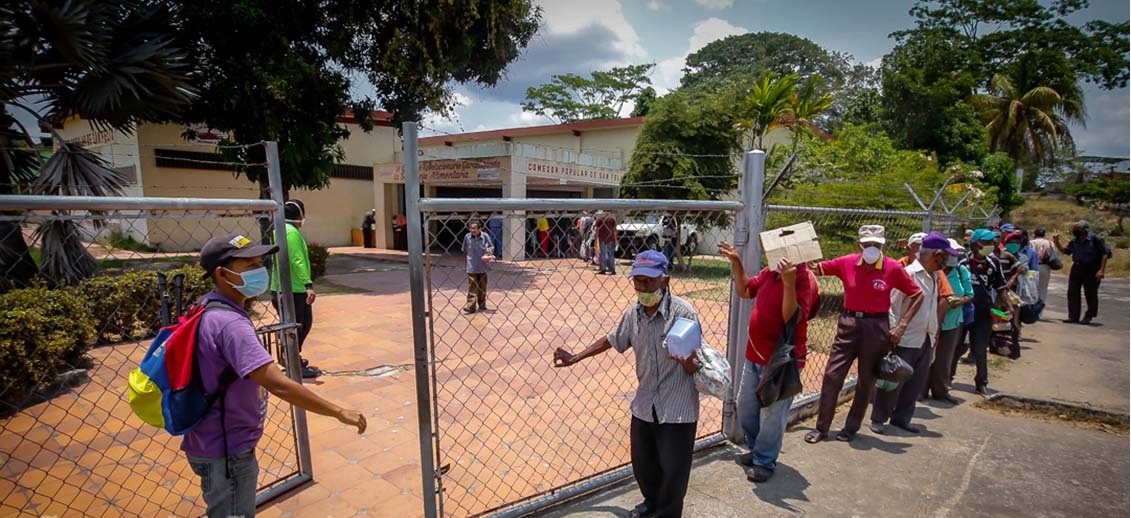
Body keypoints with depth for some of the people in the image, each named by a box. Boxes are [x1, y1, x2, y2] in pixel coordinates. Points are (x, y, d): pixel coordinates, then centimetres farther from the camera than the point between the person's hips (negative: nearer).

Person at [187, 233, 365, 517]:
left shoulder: (210, 308, 2)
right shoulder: (229, 324, -30)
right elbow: (279, 385, -38)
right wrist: (340, 412, -33)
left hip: (219, 444, 10)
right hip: (226, 452, -10)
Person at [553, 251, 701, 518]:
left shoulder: (683, 312, -19)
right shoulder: (633, 313, -3)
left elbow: (695, 365, -15)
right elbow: (611, 340, 15)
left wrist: (688, 361, -38)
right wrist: (575, 358, 17)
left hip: (677, 409, -5)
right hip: (644, 406, 6)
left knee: (673, 470, 8)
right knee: (642, 463, 22)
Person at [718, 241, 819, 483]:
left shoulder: (805, 279, -18)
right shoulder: (771, 272, 4)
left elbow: (792, 318, -27)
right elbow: (745, 291, 17)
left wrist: (788, 283, -38)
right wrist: (736, 262, 7)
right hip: (754, 355, 8)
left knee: (772, 414, 5)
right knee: (745, 408, 20)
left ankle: (765, 462, 24)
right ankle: (756, 450, 40)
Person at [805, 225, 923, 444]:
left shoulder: (893, 269, -8)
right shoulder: (847, 263, -4)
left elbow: (918, 296, 0)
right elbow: (816, 268, -2)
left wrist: (902, 325, -7)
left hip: (877, 327, -1)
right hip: (849, 323, 1)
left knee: (866, 380, 10)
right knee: (832, 375, -1)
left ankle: (851, 427, 27)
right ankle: (821, 428, 10)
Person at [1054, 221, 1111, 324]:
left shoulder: (1096, 239, -10)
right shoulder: (1074, 241, 6)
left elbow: (1105, 254, -10)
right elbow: (1065, 251, 18)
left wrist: (1101, 270, -15)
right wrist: (1057, 242, 3)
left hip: (1092, 269, -5)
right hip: (1077, 268, 5)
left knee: (1090, 294, 3)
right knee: (1073, 293, 3)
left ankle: (1088, 317, 16)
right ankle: (1073, 317, 9)